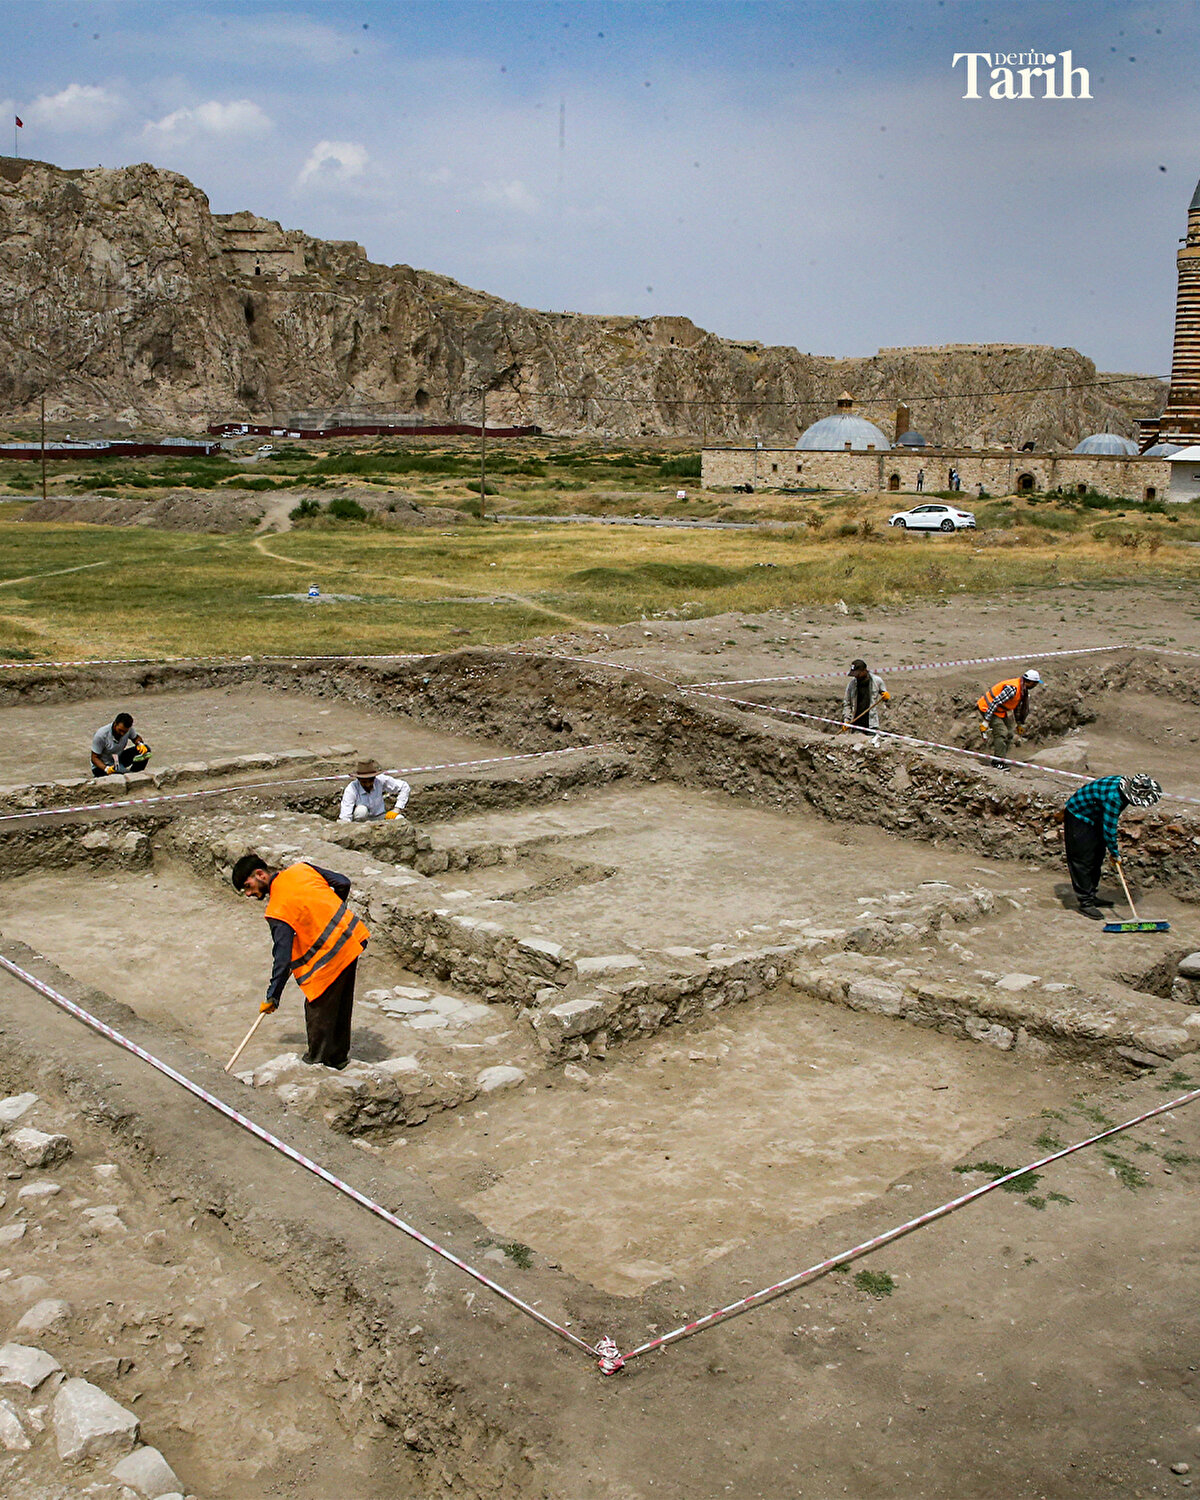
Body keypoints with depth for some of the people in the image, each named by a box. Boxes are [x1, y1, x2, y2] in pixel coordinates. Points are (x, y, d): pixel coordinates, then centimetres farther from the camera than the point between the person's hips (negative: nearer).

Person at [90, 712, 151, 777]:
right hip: (103, 765, -6)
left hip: (118, 759, 6)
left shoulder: (128, 729, -14)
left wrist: (140, 744, -16)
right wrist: (106, 769, -37)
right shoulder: (101, 735, -26)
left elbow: (135, 738, 9)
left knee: (146, 749, -13)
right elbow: (94, 758, -20)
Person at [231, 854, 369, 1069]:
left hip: (330, 957, -8)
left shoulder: (277, 910, -15)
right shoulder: (302, 869, 3)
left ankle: (316, 1061, 20)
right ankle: (338, 1057, 34)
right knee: (340, 1006, 21)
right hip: (352, 938, 9)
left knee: (317, 1010, 8)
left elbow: (282, 957, -16)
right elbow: (343, 883, 9)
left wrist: (273, 997, -9)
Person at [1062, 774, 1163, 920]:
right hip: (1078, 817, -10)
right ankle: (1085, 902, -2)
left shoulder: (1124, 789, -6)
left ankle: (1091, 896, 25)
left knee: (1097, 858, 15)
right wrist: (1115, 853, -13)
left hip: (1094, 818, 10)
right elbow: (1109, 829, -26)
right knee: (1083, 861, -7)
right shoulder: (1113, 797, -34)